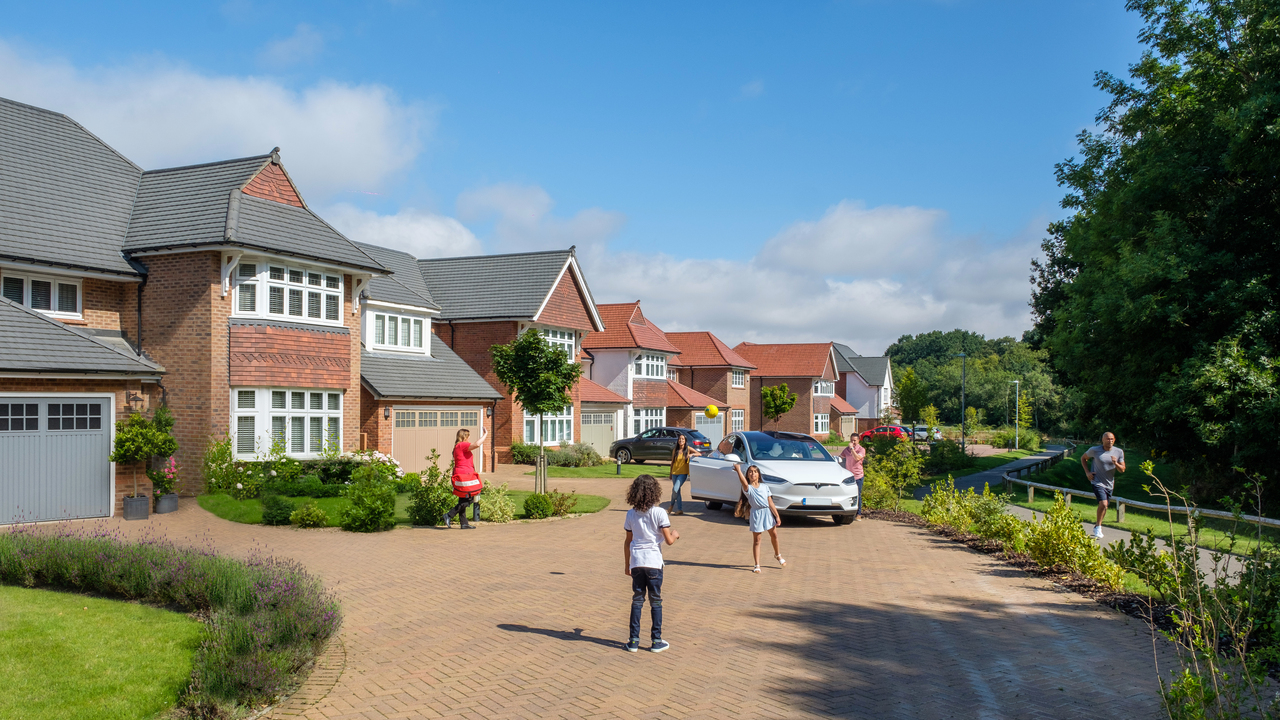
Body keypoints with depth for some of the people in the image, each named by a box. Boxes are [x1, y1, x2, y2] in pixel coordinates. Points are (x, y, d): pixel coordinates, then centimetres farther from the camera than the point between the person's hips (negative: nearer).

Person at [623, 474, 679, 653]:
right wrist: (675, 535, 12)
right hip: (654, 561, -3)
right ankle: (656, 641, 12)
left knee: (637, 600, 11)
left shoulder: (631, 514, 2)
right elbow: (668, 540, -10)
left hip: (636, 561, 3)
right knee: (656, 601, 8)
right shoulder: (659, 512, -9)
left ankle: (633, 640, 12)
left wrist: (626, 564, 17)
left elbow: (628, 542, 7)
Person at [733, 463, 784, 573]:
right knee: (756, 539, 1)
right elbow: (744, 483, -32)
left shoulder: (765, 487, 7)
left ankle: (778, 555, 41)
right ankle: (757, 565, 8)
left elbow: (770, 503, 4)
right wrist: (738, 470, -35)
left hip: (767, 512, 4)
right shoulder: (748, 488, -5)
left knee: (774, 534, 14)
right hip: (756, 514, -4)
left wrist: (777, 516, -1)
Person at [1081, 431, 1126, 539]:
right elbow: (1083, 458, 8)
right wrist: (1087, 472, -3)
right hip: (1098, 482, -4)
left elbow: (1122, 470, 1)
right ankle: (1098, 526, -1)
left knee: (1104, 507, 13)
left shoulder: (1119, 452, -1)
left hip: (1110, 484, 4)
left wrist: (1116, 463, -21)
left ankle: (1097, 526, 33)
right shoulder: (1094, 450, -9)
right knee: (1103, 504, -19)